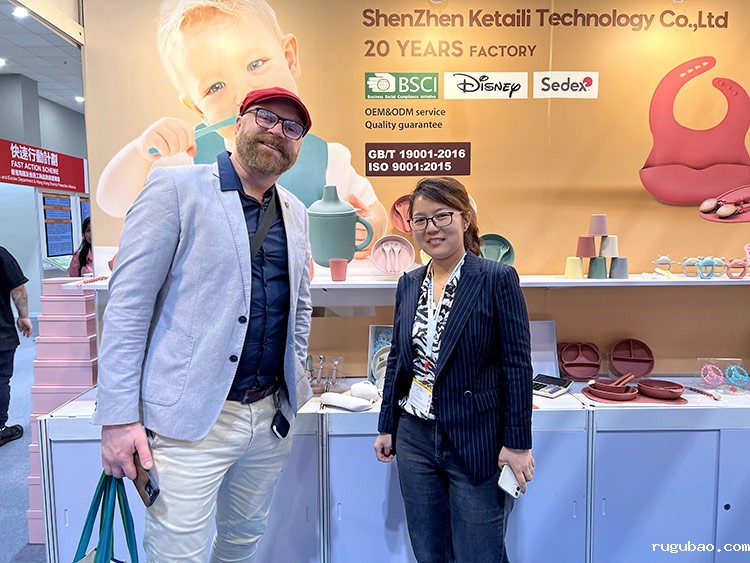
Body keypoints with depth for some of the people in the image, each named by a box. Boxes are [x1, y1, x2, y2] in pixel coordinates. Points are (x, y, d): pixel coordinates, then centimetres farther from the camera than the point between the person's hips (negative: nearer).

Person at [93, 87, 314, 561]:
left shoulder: (295, 213, 10)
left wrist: (295, 379, 13)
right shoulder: (176, 188, -7)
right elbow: (127, 304, -11)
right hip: (191, 418, -5)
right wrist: (119, 416, -14)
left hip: (272, 415, 6)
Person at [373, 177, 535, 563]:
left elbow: (517, 366, -10)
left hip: (476, 442, -5)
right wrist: (386, 427, 13)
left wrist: (517, 443, -11)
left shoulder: (498, 279, -10)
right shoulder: (409, 284, 6)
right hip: (415, 438, 5)